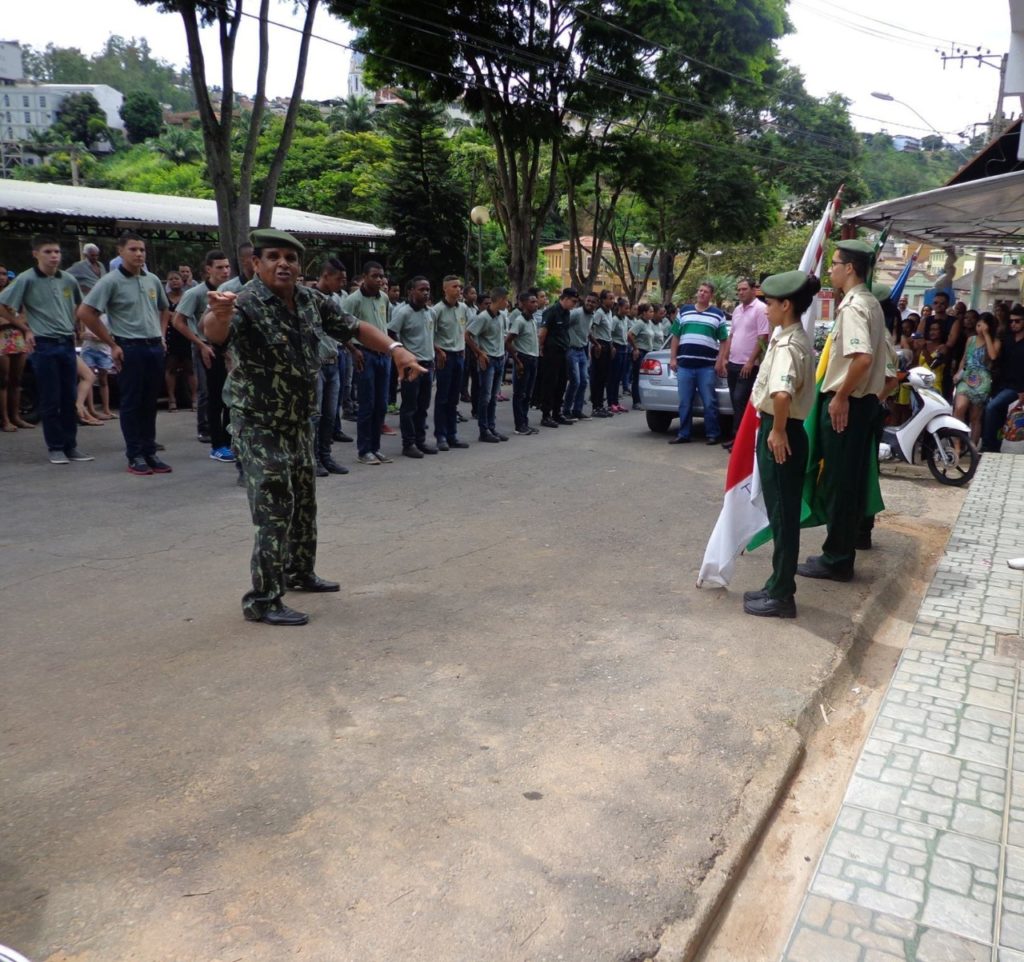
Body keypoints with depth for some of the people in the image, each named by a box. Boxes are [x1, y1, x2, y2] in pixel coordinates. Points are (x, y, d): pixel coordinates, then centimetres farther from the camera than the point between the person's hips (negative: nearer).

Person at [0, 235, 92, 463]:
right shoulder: (26, 279, -7)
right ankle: (55, 447, 10)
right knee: (50, 400, 0)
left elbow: (79, 306, 24)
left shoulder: (68, 280, 6)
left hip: (67, 343, 4)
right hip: (43, 345, -4)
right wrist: (26, 329, -3)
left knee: (70, 398, 7)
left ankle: (70, 446, 16)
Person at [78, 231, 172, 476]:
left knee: (150, 403, 10)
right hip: (129, 348, -5)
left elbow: (164, 309, 27)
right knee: (131, 403, 1)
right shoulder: (111, 281, -7)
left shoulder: (152, 280, 11)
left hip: (154, 347, 5)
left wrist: (162, 335, 13)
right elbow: (85, 312, -11)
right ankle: (135, 456, 7)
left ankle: (150, 453, 18)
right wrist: (112, 344, -9)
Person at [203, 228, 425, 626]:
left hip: (300, 421, 8)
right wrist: (219, 314, -65)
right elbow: (215, 333, -41)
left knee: (304, 502, 20)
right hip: (260, 425, -7)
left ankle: (300, 572, 40)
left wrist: (395, 349, -10)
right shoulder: (246, 302, -21)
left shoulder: (310, 300, 0)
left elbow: (354, 327, 6)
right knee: (275, 508, -9)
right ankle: (262, 601, 1)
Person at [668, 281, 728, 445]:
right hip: (684, 365, 2)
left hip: (707, 366, -2)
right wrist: (672, 358, 6)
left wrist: (720, 361, -5)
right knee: (684, 403, 6)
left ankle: (713, 434, 7)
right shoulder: (684, 311, 12)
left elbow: (723, 341, 6)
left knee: (709, 402, -1)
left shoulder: (718, 314, 7)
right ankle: (684, 434, 13)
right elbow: (675, 337, 13)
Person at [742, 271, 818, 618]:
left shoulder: (787, 345, -20)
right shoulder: (797, 338, 12)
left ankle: (781, 596, 9)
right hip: (786, 431, 10)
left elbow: (781, 394, -38)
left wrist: (777, 431, -24)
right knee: (783, 515, 15)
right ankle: (779, 587, 26)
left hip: (779, 435, -10)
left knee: (782, 516, -1)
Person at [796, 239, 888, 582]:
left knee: (838, 482, -2)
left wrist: (840, 397, -21)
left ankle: (835, 560, 7)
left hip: (845, 404, -10)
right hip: (863, 400, 10)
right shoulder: (870, 303, 14)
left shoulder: (852, 306, -18)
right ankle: (841, 554, 23)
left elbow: (863, 358, -31)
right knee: (850, 481, 14)